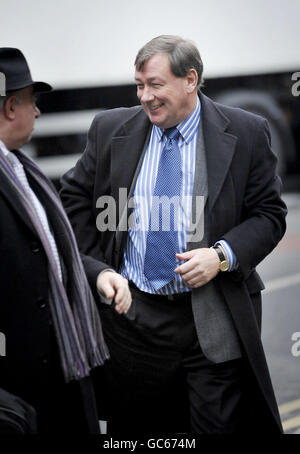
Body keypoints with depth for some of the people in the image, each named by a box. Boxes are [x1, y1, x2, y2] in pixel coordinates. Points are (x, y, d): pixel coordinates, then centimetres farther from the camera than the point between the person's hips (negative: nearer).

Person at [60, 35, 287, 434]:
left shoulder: (246, 133, -2)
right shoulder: (111, 129, 4)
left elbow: (269, 214, 1)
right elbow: (75, 201, 11)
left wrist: (223, 255, -15)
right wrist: (97, 270, 1)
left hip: (214, 321, -2)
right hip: (132, 314, 2)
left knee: (221, 424, 0)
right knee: (138, 429, 10)